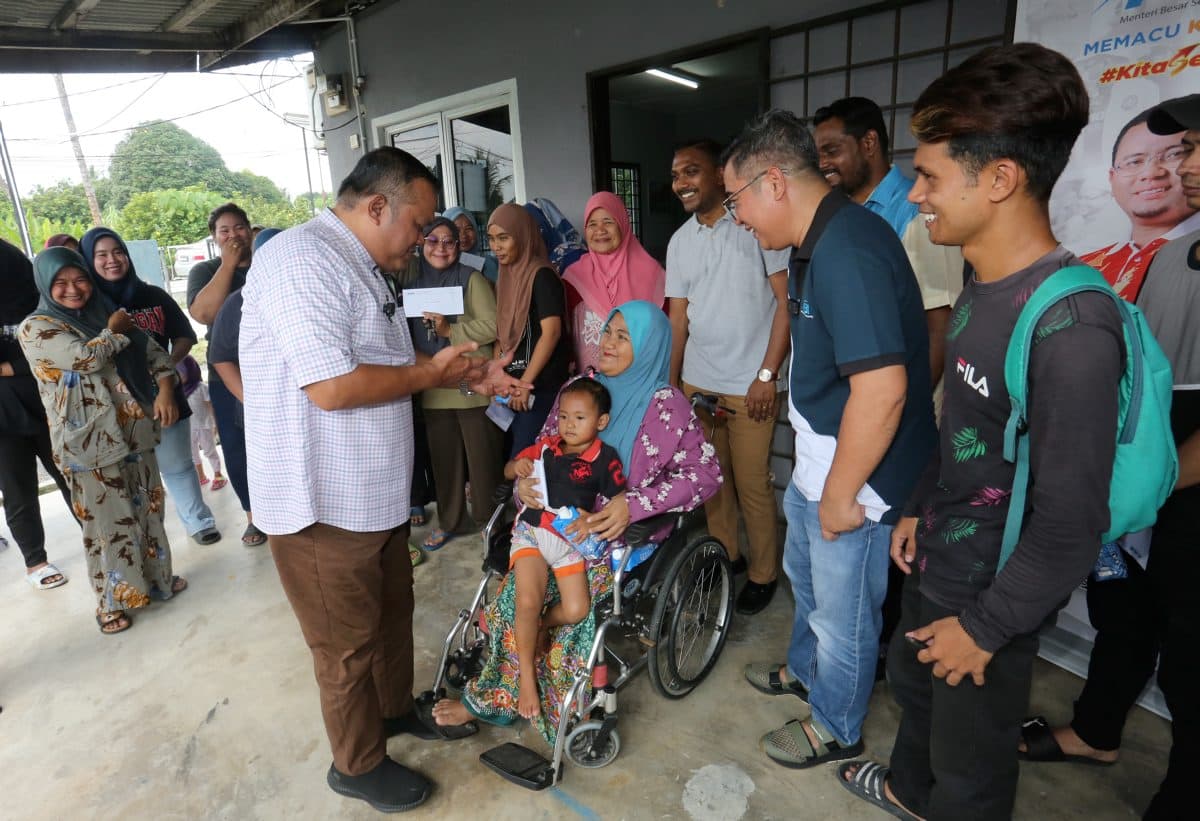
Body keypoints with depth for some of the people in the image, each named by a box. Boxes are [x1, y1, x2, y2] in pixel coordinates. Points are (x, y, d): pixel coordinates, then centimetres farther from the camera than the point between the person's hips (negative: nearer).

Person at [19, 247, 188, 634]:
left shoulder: (108, 315, 11)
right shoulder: (36, 329, -5)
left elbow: (153, 352, 9)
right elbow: (88, 357, -21)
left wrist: (165, 390, -7)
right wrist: (113, 332, -3)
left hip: (135, 432, 5)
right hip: (90, 444, -5)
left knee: (148, 508, 15)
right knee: (108, 520, 3)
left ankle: (156, 577, 33)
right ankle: (111, 602, 21)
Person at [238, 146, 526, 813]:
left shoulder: (363, 268, 13)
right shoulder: (303, 260, -20)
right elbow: (331, 386, -29)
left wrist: (469, 376, 7)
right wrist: (430, 372, -15)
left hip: (375, 493, 9)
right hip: (323, 503, -9)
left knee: (392, 610, 24)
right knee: (349, 644, 9)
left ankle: (395, 707, 46)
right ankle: (358, 764, 31)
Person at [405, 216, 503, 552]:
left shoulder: (471, 279, -4)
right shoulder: (413, 284, 12)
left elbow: (491, 325, -12)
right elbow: (409, 335, 20)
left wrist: (450, 330, -20)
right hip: (433, 390, 5)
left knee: (483, 457, 3)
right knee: (443, 457, 13)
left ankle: (490, 518, 20)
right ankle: (448, 520, 29)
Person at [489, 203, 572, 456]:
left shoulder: (542, 276, -10)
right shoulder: (505, 278, 13)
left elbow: (551, 332, -18)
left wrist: (525, 384, -18)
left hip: (540, 386, -8)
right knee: (514, 456, 10)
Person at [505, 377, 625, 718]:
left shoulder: (605, 459, -2)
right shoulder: (546, 446, 7)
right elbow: (508, 471, 15)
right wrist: (518, 466, -8)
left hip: (571, 539, 0)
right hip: (531, 531, 1)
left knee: (576, 610, -11)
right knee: (527, 602, -18)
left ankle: (537, 627, 21)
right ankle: (526, 674, 2)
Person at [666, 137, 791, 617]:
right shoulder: (680, 241, 10)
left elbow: (787, 302, -9)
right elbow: (678, 317, 12)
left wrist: (768, 374, -13)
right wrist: (670, 381, 9)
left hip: (751, 384, -5)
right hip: (697, 382, 5)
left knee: (752, 483, 1)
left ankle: (762, 574, 21)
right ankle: (723, 555, 33)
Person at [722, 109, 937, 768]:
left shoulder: (848, 250, -27)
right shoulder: (816, 243, 5)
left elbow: (881, 388, -33)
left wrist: (840, 495, -21)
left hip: (856, 479, -10)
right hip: (815, 464, 10)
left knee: (843, 612, 13)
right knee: (804, 573, 29)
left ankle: (835, 726, 39)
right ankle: (805, 670, 55)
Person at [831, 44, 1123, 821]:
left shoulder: (1069, 326, -29)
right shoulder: (984, 284, -1)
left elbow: (1071, 524, -25)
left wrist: (987, 627, -16)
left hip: (989, 590, -9)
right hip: (936, 558, 9)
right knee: (912, 681, 30)